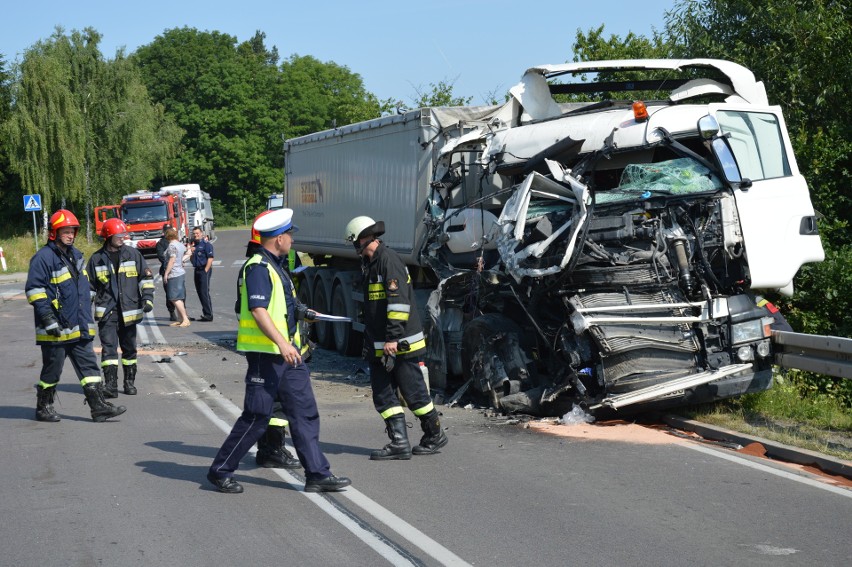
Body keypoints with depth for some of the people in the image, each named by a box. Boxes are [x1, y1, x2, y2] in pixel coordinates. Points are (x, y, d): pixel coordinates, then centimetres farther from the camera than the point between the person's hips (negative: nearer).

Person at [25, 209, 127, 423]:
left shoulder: (76, 255, 15)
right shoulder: (43, 257, -12)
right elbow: (34, 290, -15)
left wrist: (87, 317, 24)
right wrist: (48, 319, -20)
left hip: (79, 328, 7)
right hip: (56, 329, -7)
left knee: (89, 366, 3)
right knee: (52, 370, 4)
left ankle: (99, 406, 3)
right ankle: (43, 408, 20)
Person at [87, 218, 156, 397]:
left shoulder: (133, 254, 4)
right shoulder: (97, 259, 3)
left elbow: (146, 277, 8)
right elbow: (89, 285, 11)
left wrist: (147, 297, -2)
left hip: (129, 310, 2)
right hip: (106, 311, -2)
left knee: (129, 347, 11)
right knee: (108, 347, -11)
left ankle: (130, 382, 22)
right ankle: (110, 384, -13)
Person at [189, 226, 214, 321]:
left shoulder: (206, 244, -7)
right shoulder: (194, 245, 18)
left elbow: (210, 258, -14)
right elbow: (192, 260, 23)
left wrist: (205, 271, -18)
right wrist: (191, 253, 3)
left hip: (204, 270, -9)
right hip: (197, 270, 9)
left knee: (204, 292, -10)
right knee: (199, 292, 8)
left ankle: (208, 315, -9)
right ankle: (205, 313, 14)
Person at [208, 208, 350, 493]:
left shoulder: (275, 266, 17)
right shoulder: (258, 267, -15)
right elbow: (257, 310, -25)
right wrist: (281, 343, -30)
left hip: (287, 353, 10)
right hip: (265, 353, -10)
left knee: (305, 412, 7)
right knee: (256, 417, -4)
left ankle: (318, 474, 10)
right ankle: (220, 471, 9)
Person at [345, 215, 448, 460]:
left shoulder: (389, 259, -14)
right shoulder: (371, 263, 17)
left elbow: (399, 302, -22)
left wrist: (393, 338, -24)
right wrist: (371, 341, 27)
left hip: (402, 344, -9)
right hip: (379, 347, 9)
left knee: (414, 393, 1)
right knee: (383, 395, 4)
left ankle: (435, 435, 17)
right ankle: (399, 442, 5)